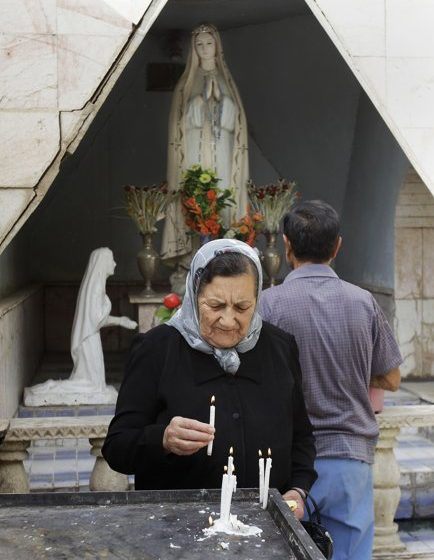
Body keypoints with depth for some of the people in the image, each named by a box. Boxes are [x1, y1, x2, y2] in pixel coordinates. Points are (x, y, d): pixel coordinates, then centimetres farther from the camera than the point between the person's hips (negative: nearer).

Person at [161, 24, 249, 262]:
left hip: (222, 151, 2)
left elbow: (232, 119, 9)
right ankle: (193, 247, -9)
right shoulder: (187, 83, 10)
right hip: (195, 150, -1)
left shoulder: (225, 80, 15)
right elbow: (184, 119, 2)